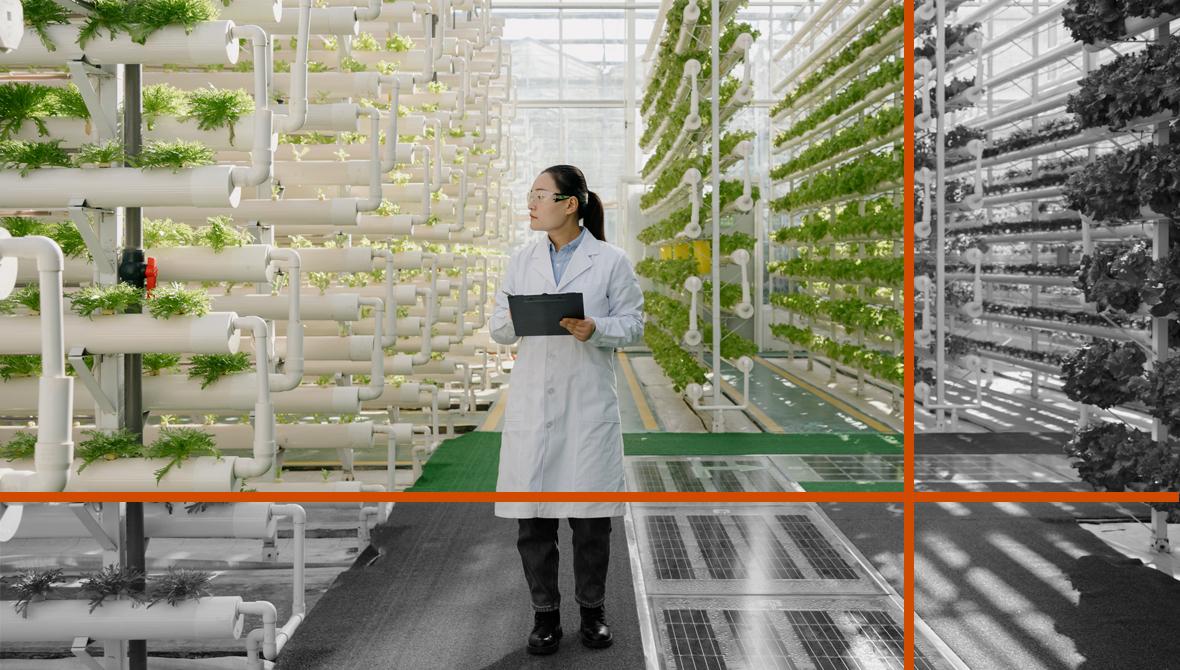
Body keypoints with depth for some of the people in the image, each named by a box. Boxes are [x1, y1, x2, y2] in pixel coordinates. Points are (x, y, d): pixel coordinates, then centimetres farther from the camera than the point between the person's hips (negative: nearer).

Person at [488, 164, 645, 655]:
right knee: (532, 513, 4)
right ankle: (545, 613, 19)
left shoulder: (611, 261, -1)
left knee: (590, 513, 5)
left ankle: (592, 610, 24)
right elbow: (498, 328, 9)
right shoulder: (521, 260, 9)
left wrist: (595, 329, -18)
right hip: (531, 401, 3)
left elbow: (633, 324, 1)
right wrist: (514, 320, -14)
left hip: (588, 401, -2)